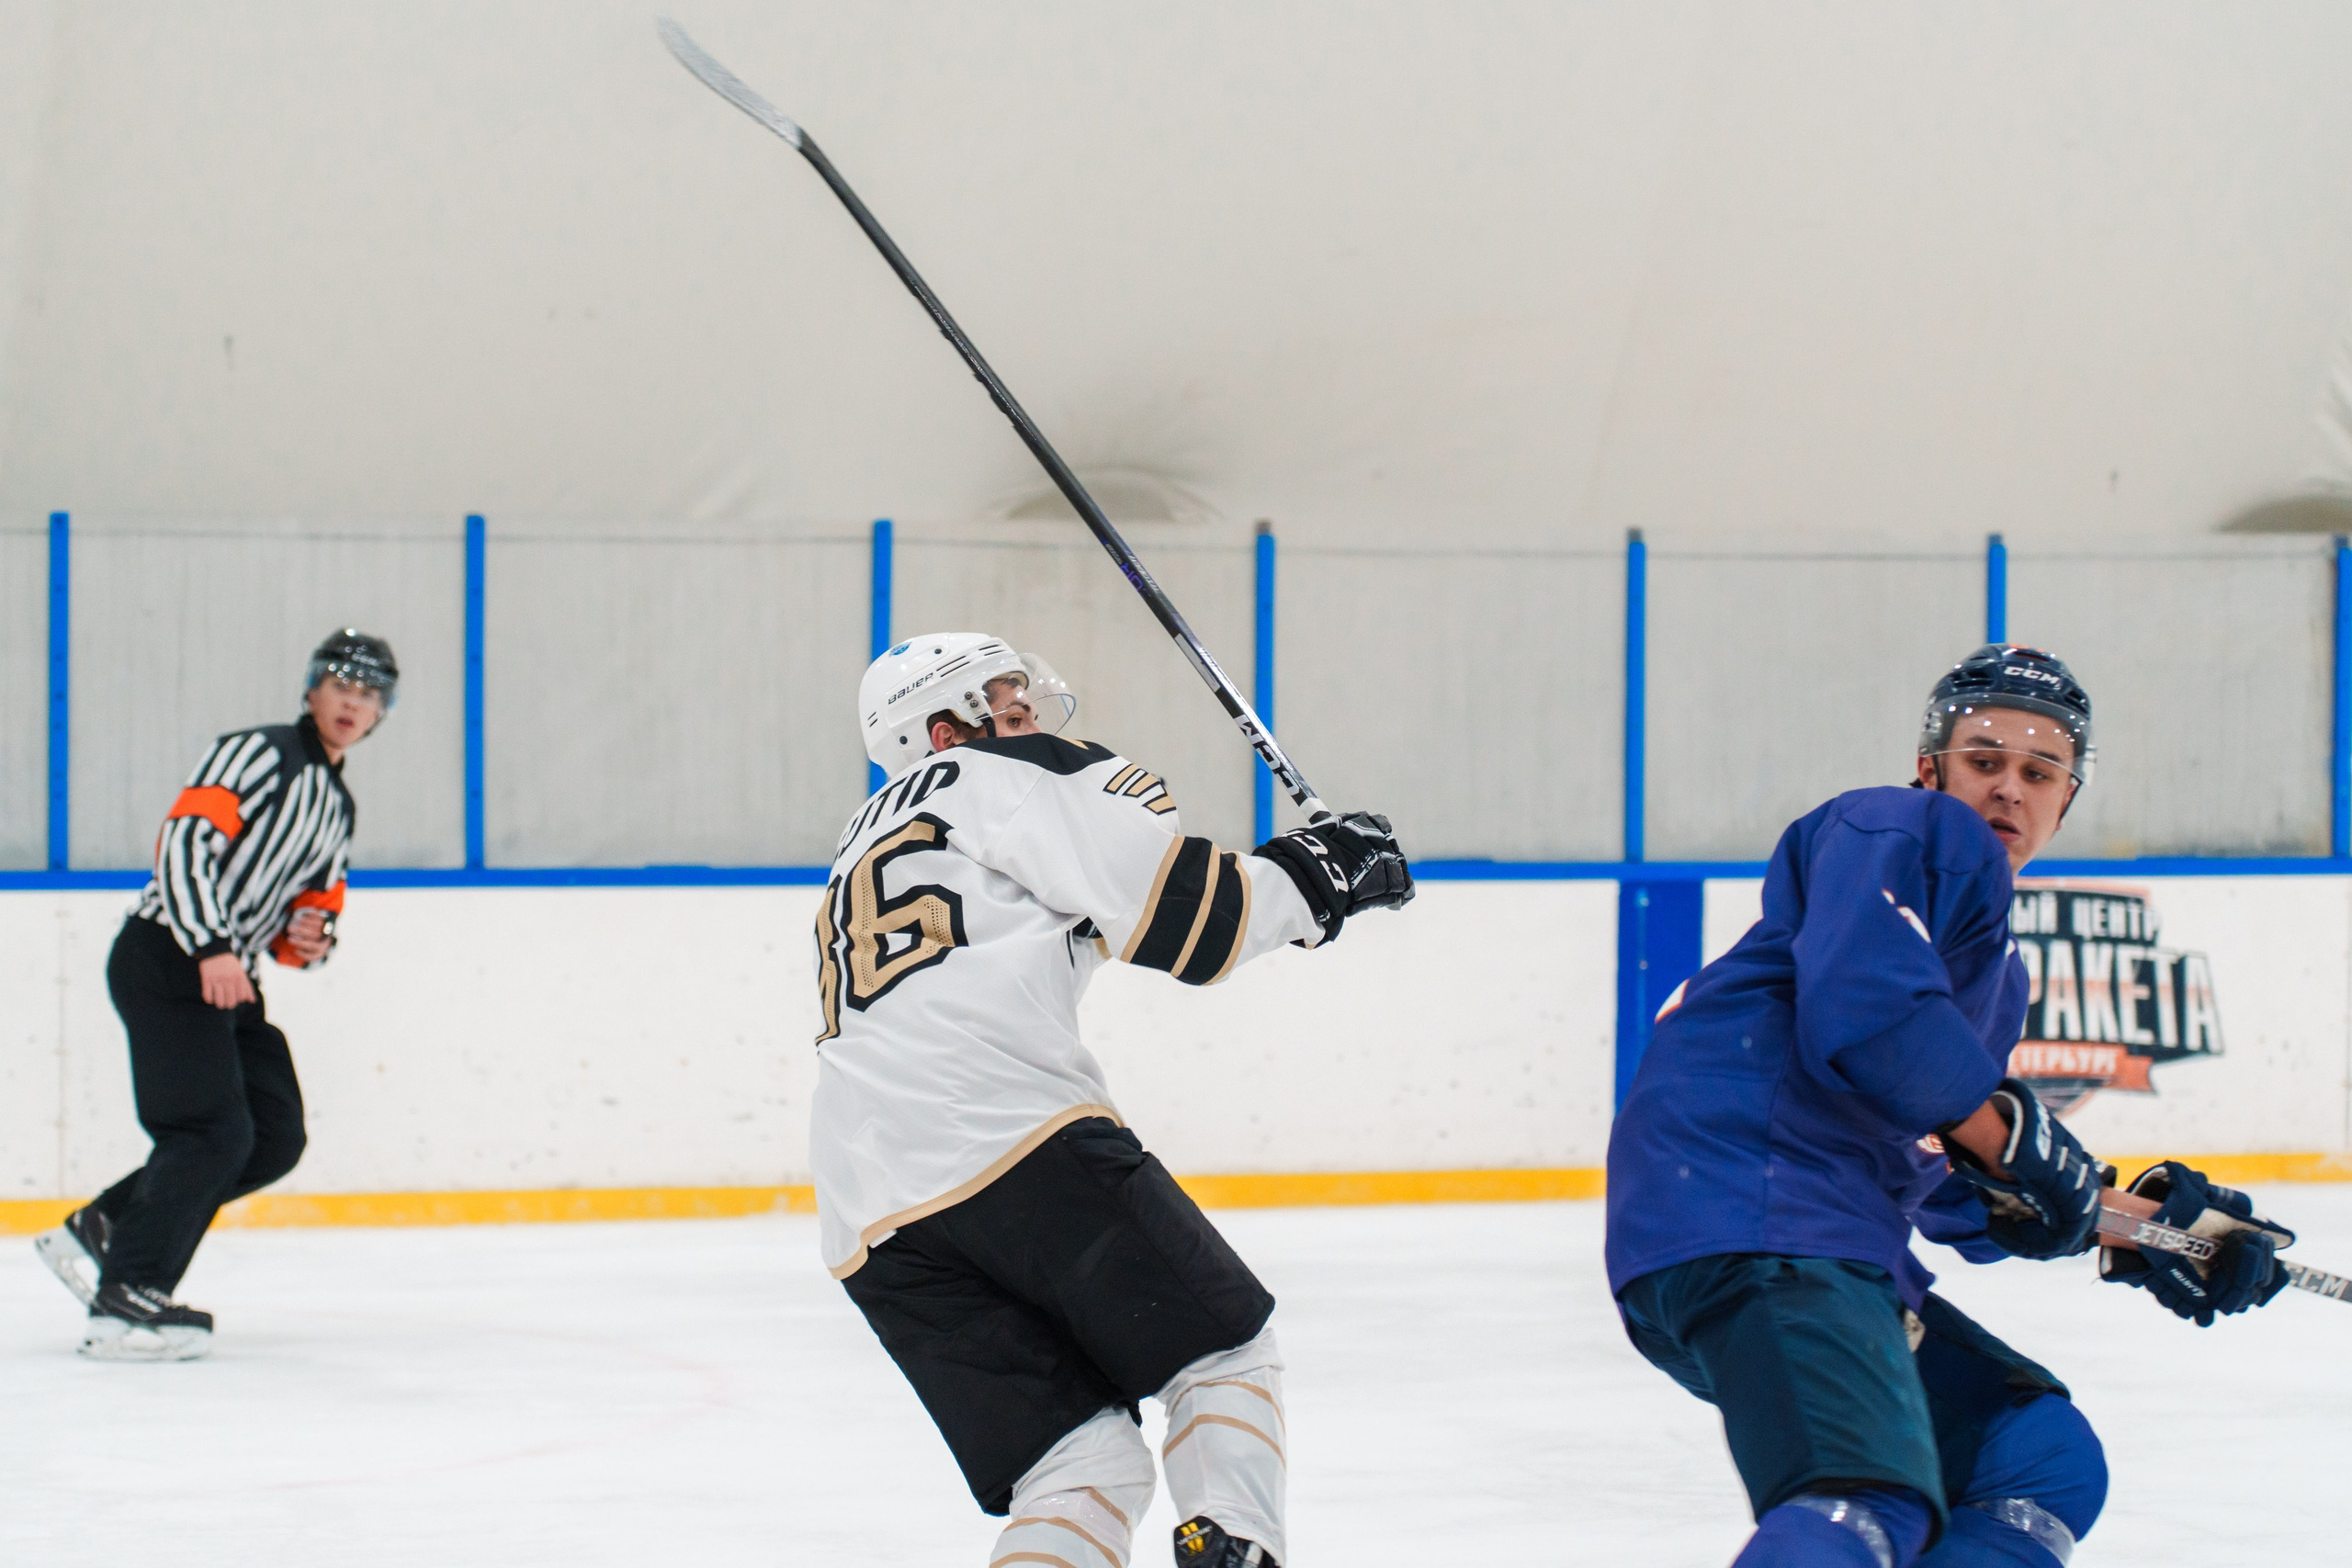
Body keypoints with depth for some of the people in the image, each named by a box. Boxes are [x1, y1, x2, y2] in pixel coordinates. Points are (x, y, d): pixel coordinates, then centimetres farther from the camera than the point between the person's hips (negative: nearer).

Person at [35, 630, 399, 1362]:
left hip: (229, 982, 9)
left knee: (276, 1139, 4)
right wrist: (211, 949, -30)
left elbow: (315, 903, 27)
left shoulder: (337, 807, 21)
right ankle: (122, 1300, -20)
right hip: (165, 959, -9)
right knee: (214, 1132, -18)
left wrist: (310, 937, 1)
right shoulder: (260, 752, -7)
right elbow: (185, 838, -19)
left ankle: (102, 1230, 10)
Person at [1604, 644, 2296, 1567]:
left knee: (2048, 1462, 15)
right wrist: (2015, 1136, -9)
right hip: (1744, 1223, -10)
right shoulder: (1908, 833, 2)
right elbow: (1867, 1015, -17)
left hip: (1828, 1252, 10)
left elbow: (1961, 1196, 25)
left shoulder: (1998, 972, 30)